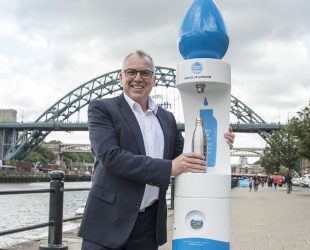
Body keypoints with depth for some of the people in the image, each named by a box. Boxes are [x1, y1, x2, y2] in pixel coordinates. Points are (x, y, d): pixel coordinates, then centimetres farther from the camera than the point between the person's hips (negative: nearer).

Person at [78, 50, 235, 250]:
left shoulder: (167, 118, 12)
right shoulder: (102, 109, -4)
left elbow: (183, 155, 18)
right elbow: (110, 156, -17)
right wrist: (169, 167, -23)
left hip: (150, 225, 5)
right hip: (109, 220, -4)